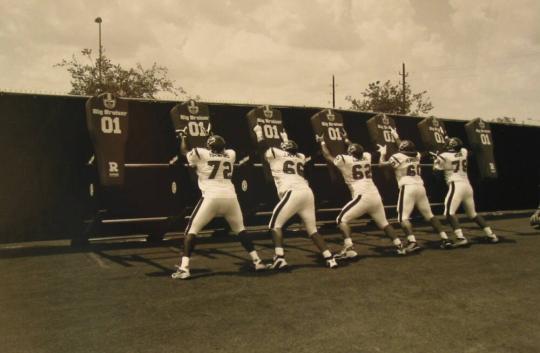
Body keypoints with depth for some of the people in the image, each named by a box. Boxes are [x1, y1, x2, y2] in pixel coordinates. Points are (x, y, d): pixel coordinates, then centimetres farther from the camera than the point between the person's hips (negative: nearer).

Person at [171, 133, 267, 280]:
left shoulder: (200, 154, 6)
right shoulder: (230, 155, 15)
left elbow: (184, 151, 27)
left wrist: (183, 138, 45)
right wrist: (218, 141, 51)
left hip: (211, 198, -3)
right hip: (230, 197, 4)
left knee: (191, 229, 7)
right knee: (240, 229, 23)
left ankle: (184, 268, -5)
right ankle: (257, 261, 20)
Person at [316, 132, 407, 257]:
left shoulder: (345, 160, 0)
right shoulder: (367, 156, 15)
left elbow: (328, 157, 16)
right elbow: (358, 150, 39)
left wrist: (322, 142, 31)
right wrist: (346, 139, 49)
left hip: (362, 197, -6)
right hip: (376, 196, 6)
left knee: (342, 219, 1)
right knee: (383, 223, 23)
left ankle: (349, 249, -13)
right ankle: (399, 246, 21)